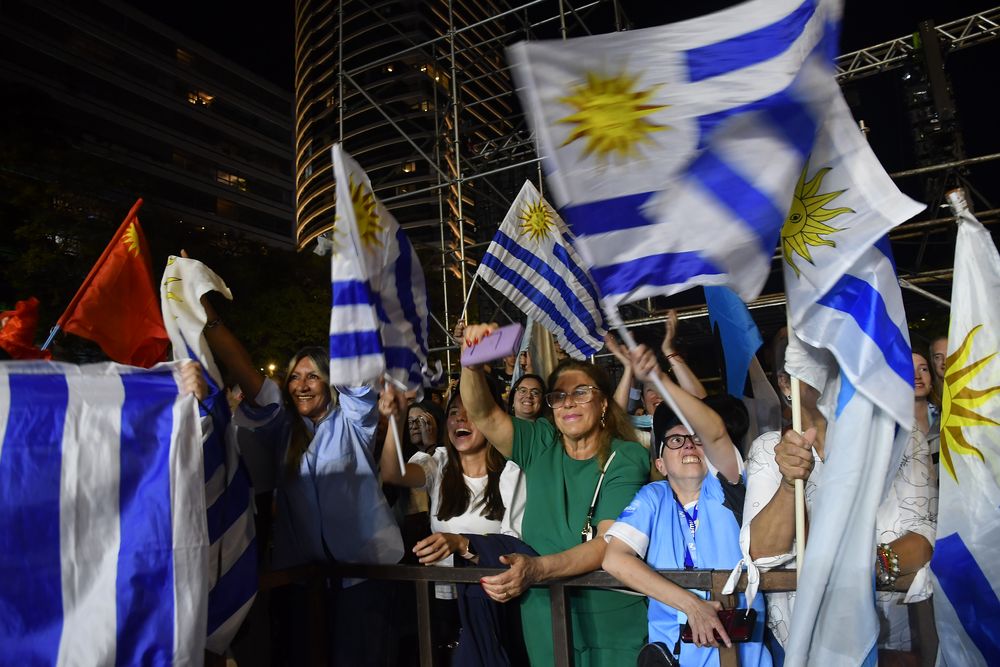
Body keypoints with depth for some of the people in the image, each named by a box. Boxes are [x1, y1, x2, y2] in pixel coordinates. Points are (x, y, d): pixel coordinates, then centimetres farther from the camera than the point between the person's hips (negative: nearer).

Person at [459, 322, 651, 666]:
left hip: (611, 621, -2)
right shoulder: (540, 446, 1)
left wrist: (537, 569, -34)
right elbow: (483, 415, -10)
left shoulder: (627, 458, -10)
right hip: (543, 616, 3)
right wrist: (473, 365, -30)